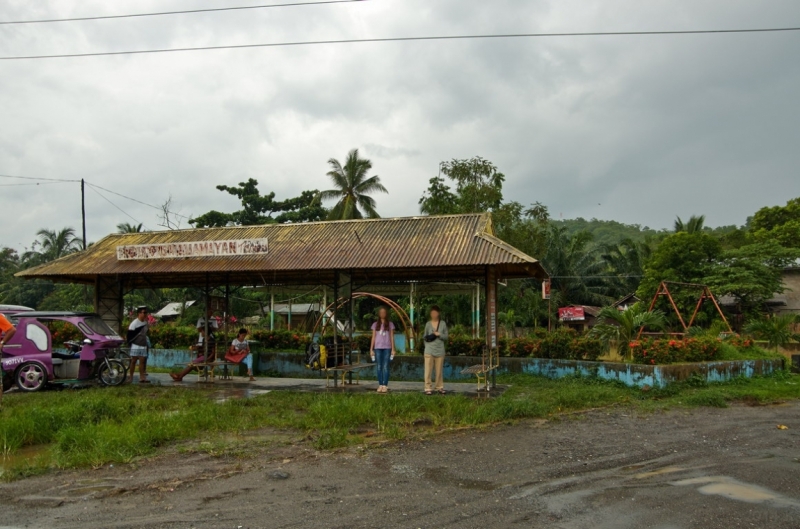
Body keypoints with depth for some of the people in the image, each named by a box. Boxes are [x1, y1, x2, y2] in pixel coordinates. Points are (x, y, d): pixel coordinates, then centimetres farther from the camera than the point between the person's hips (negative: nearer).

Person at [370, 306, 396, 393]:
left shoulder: (390, 324, 7)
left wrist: (393, 349, -1)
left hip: (387, 348, -1)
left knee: (385, 367, -4)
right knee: (379, 367, 1)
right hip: (378, 348, 1)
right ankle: (380, 385, 5)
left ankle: (385, 386, -3)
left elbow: (392, 337, 6)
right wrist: (371, 349, 4)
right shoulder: (375, 325, 10)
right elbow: (373, 337, 9)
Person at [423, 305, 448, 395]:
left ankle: (439, 387, 17)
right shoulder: (428, 324, 5)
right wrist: (427, 346, 2)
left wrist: (439, 334, -11)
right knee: (428, 370, -4)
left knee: (439, 371, 6)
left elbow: (446, 337, 6)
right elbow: (425, 336, 11)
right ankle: (428, 388, 1)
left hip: (440, 351, 0)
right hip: (429, 351, 0)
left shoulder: (443, 324, 5)